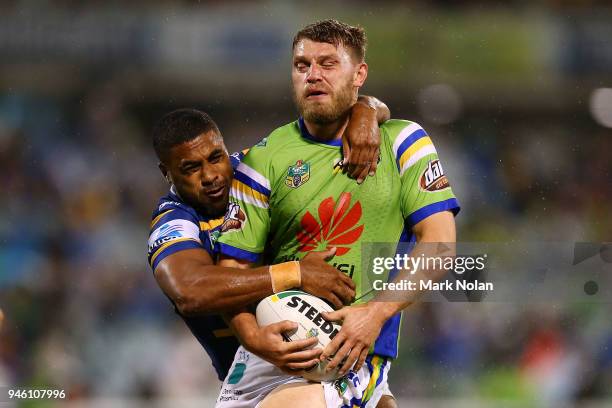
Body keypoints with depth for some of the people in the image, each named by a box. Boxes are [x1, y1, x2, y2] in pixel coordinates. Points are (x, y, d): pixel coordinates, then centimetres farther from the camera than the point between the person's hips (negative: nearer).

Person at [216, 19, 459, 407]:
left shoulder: (401, 142, 5)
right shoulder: (264, 160, 6)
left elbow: (439, 242, -1)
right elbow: (234, 264, 3)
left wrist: (376, 314, -13)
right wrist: (253, 336, -15)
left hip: (356, 354, -4)